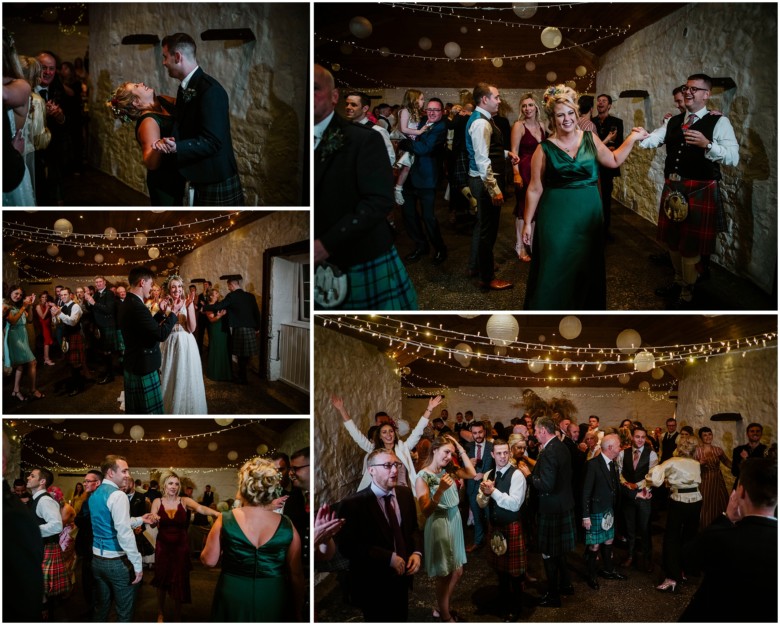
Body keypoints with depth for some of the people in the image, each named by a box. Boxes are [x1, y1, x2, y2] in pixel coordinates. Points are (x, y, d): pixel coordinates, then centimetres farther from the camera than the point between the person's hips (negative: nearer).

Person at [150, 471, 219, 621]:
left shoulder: (184, 501, -6)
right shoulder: (157, 502, -1)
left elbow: (200, 508, -24)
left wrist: (216, 513, -44)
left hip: (181, 546, 0)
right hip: (163, 546, 1)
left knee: (179, 582, 7)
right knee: (162, 580, 11)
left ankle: (177, 615, 26)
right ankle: (161, 613, 33)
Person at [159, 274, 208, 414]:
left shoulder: (188, 303, -2)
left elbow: (191, 328, -9)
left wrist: (188, 307, -19)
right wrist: (173, 310, -21)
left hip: (186, 345, 0)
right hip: (170, 345, 0)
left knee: (187, 380, 8)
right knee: (170, 379, 8)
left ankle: (188, 410, 23)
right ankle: (171, 410, 23)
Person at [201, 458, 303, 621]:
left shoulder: (225, 520, -11)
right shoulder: (287, 526, -9)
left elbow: (209, 560, -3)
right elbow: (296, 574, -3)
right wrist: (297, 611, 10)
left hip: (233, 602, 0)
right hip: (273, 603, 0)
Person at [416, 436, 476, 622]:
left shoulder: (448, 470, 2)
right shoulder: (423, 476, -17)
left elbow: (472, 474, 2)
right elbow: (426, 511, -21)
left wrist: (461, 449, -2)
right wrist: (440, 490, -35)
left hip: (455, 523, 7)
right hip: (439, 526, -7)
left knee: (457, 572, 18)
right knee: (444, 575, 8)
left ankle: (442, 608, 38)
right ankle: (445, 617, 26)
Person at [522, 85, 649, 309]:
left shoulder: (590, 139, 4)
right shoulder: (544, 149, -5)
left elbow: (614, 161, 18)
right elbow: (534, 189, -2)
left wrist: (632, 138, 9)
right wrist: (527, 222, -3)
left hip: (589, 215, 3)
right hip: (556, 217, -3)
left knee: (587, 268, 11)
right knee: (555, 269, 0)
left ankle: (586, 308, 25)